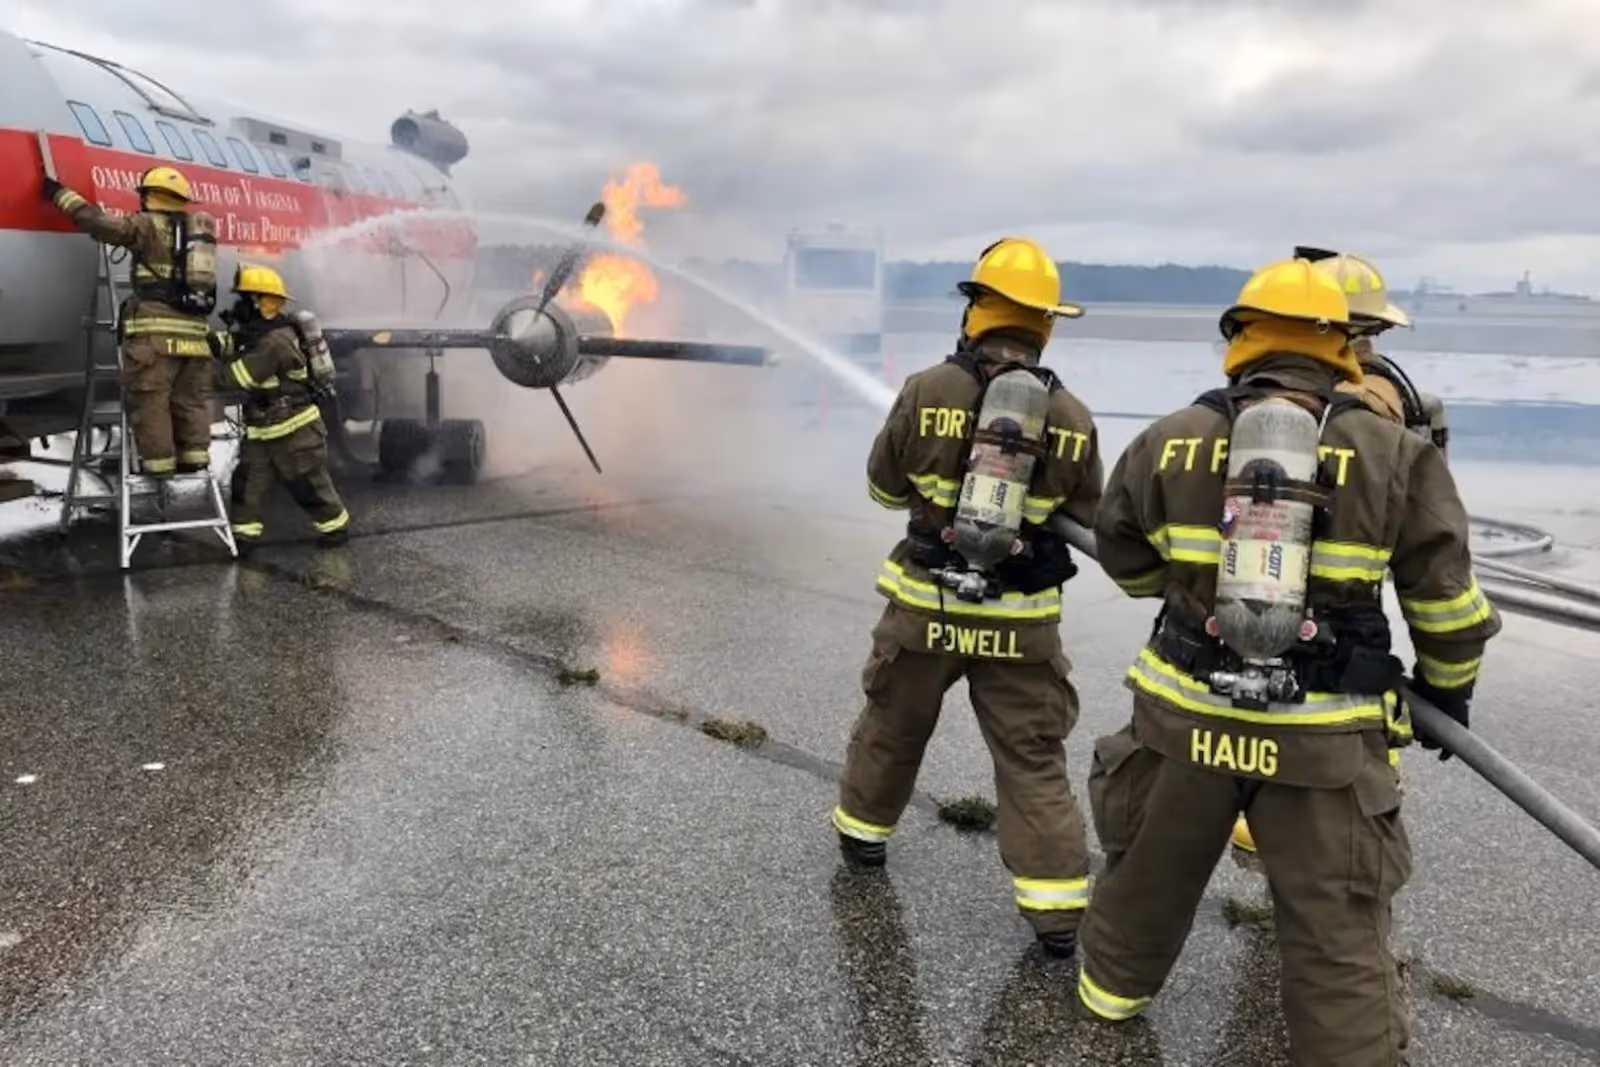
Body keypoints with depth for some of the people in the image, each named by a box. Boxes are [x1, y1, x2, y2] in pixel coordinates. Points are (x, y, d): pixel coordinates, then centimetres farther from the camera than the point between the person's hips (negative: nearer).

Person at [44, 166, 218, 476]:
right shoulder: (198, 229, 17)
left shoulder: (149, 226, -1)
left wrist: (61, 194, 7)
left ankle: (158, 461, -3)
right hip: (194, 330, 6)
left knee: (149, 398, -2)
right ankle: (195, 456, 8)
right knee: (190, 399, 11)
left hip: (156, 329, -6)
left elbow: (101, 223, -4)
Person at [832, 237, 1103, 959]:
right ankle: (1057, 907, 9)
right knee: (1033, 762, 9)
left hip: (925, 606, 0)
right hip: (1021, 620, 0)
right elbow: (1085, 520, 5)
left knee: (891, 726, 22)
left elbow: (884, 488, 2)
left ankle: (863, 832, 44)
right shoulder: (1073, 419, -6)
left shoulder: (926, 393, -11)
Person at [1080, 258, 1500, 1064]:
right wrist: (1448, 687, 21)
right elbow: (1446, 601, 3)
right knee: (1339, 937, 9)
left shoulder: (1169, 441, -2)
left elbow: (1123, 555, 13)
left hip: (1186, 715, 2)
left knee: (1149, 867, 26)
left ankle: (1113, 981, 47)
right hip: (1323, 739, -2)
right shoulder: (1396, 456, -4)